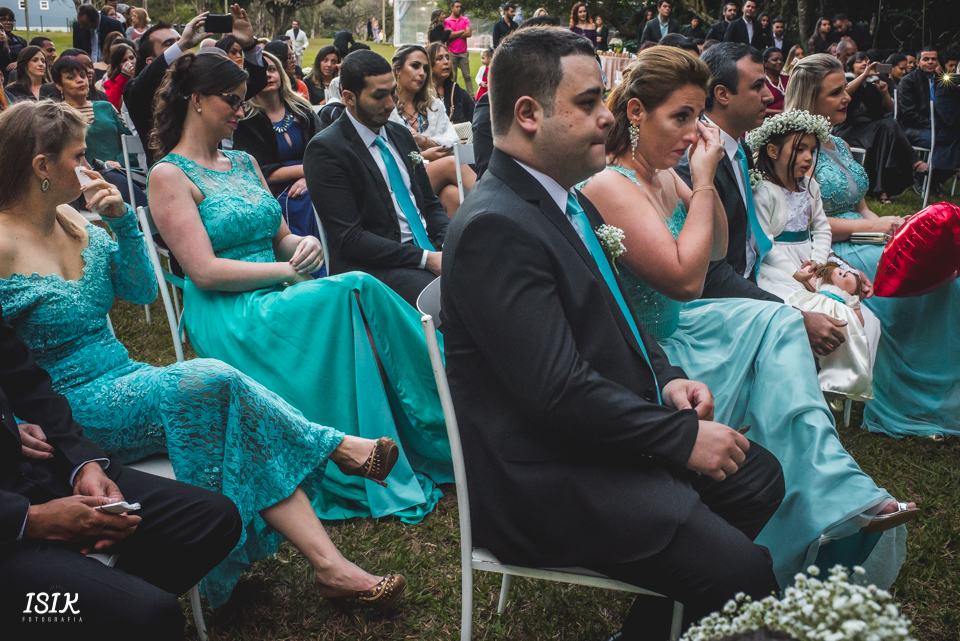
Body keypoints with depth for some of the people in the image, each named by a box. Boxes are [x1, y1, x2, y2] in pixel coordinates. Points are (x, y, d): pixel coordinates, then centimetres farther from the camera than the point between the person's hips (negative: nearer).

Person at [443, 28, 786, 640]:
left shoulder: (569, 198, 8)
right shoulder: (495, 227, -23)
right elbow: (561, 393, -26)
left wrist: (666, 377, 3)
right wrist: (684, 439, -17)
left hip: (617, 433, 10)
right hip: (549, 482, -10)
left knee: (761, 475, 17)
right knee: (746, 577, -16)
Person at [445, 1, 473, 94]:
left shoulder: (465, 20, 10)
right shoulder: (447, 21, 2)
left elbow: (469, 34, -3)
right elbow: (449, 35, -12)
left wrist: (455, 34, -4)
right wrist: (463, 31, -3)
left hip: (463, 53, 2)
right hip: (451, 53, -2)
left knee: (467, 75, 1)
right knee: (452, 77, 1)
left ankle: (471, 96, 3)